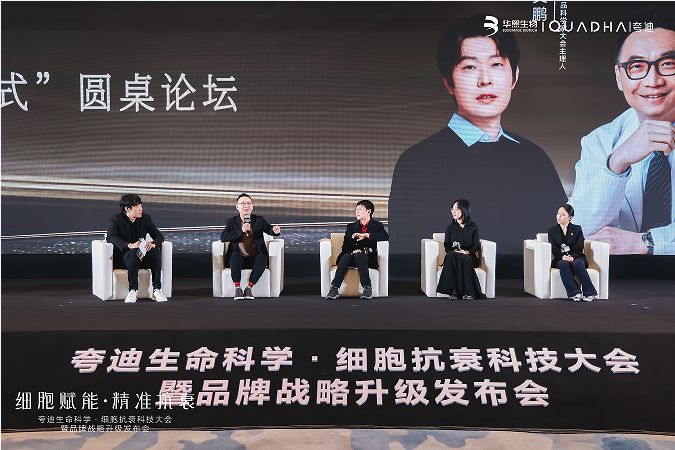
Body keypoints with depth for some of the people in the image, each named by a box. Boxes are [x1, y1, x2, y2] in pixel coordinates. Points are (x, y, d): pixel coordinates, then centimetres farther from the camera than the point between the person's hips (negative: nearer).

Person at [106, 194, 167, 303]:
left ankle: (156, 289, -30)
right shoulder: (116, 219, -4)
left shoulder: (146, 218, 7)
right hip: (122, 258, -3)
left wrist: (153, 243, -23)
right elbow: (110, 237, -22)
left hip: (141, 256, 4)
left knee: (156, 251, -28)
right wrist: (129, 245, -38)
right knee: (133, 253, -37)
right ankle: (133, 290, -37)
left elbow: (160, 236, 2)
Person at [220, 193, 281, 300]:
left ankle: (249, 288, -23)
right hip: (238, 259, 0)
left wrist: (275, 230, -25)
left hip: (254, 259, 1)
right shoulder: (232, 221, 9)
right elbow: (223, 238, -5)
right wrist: (241, 231, -15)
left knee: (262, 257, -32)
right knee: (235, 255, -34)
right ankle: (237, 288, -27)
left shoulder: (259, 220, 12)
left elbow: (270, 230, -1)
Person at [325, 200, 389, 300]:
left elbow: (385, 236, -11)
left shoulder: (377, 225, 11)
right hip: (353, 255, 3)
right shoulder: (351, 227, 19)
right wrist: (353, 250, -13)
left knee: (359, 256, -36)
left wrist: (366, 235, -19)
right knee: (346, 256, -32)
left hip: (368, 258, -3)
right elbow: (345, 247, 11)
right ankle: (334, 289, -42)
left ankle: (367, 288, -39)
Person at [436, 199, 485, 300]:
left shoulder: (473, 227, 5)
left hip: (469, 257, -1)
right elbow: (447, 246, 6)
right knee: (451, 256, -34)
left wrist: (467, 252, -19)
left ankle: (468, 292, -33)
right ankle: (453, 291, -37)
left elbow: (476, 246, 1)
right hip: (453, 257, 2)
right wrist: (454, 250, -17)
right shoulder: (450, 227, 10)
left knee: (462, 259, -37)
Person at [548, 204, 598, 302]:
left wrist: (572, 256, -21)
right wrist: (562, 256, -20)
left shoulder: (577, 229, 12)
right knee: (563, 264, -35)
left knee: (577, 263, -36)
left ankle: (590, 293, -37)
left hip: (576, 258, 0)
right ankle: (575, 293, -44)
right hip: (560, 259, 0)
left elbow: (579, 248, -1)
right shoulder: (552, 230, 14)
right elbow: (553, 249, 1)